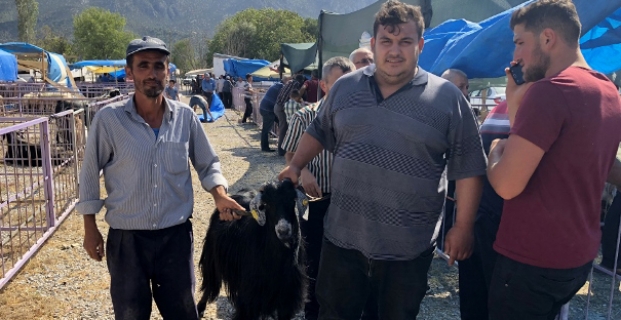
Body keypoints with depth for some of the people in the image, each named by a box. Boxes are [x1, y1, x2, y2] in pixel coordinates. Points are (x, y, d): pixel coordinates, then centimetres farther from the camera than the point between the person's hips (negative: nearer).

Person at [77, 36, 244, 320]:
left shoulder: (185, 117, -4)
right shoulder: (108, 119, -9)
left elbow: (207, 164, 7)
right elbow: (90, 174, 0)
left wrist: (219, 195, -11)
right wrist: (90, 229, 2)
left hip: (176, 235, 1)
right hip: (126, 238, -1)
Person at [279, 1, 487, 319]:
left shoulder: (447, 97, -7)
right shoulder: (344, 88, 3)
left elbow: (467, 168, -4)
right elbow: (319, 131, 18)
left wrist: (462, 227, -4)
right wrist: (296, 167, 7)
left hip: (408, 245, -2)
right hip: (343, 235, 3)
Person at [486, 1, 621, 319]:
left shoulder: (549, 90, -21)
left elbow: (507, 184, -23)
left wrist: (495, 150, -4)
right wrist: (515, 103, 5)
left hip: (532, 260, -9)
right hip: (579, 256, 9)